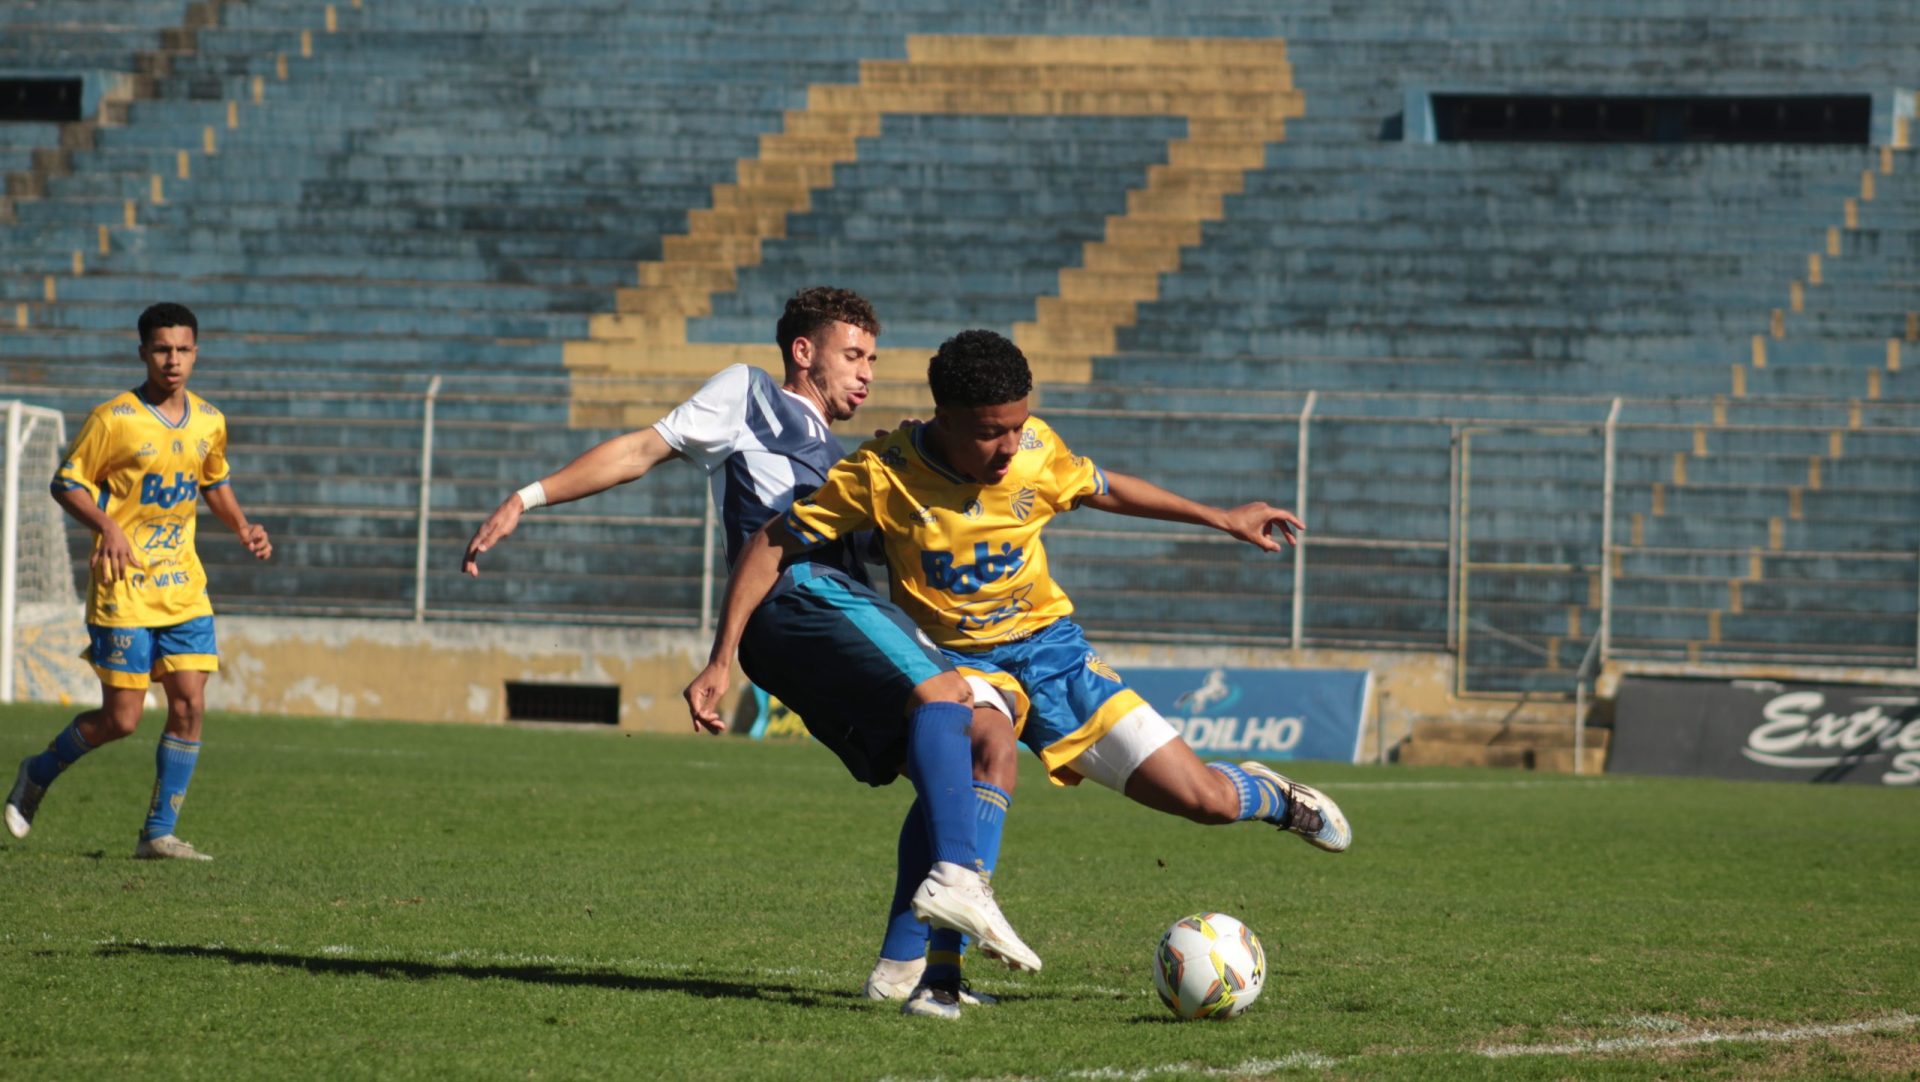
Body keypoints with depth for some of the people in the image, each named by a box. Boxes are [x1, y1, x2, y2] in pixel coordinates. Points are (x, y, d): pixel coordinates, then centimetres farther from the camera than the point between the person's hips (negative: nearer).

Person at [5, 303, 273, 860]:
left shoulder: (209, 421, 7)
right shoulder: (114, 418, -10)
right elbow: (67, 483, -6)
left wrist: (243, 527, 8)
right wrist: (106, 526, -23)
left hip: (184, 586, 5)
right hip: (124, 587, -5)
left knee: (189, 705, -4)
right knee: (121, 718, -6)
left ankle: (159, 834, 5)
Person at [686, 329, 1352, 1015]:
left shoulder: (1037, 450, -11)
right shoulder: (881, 475, -21)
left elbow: (1101, 489, 12)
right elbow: (771, 548, -14)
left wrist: (1221, 519, 17)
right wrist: (720, 663, -20)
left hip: (1050, 644, 3)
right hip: (958, 661, -3)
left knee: (1203, 799, -4)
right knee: (992, 749, -41)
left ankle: (1266, 795, 35)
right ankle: (931, 960, -38)